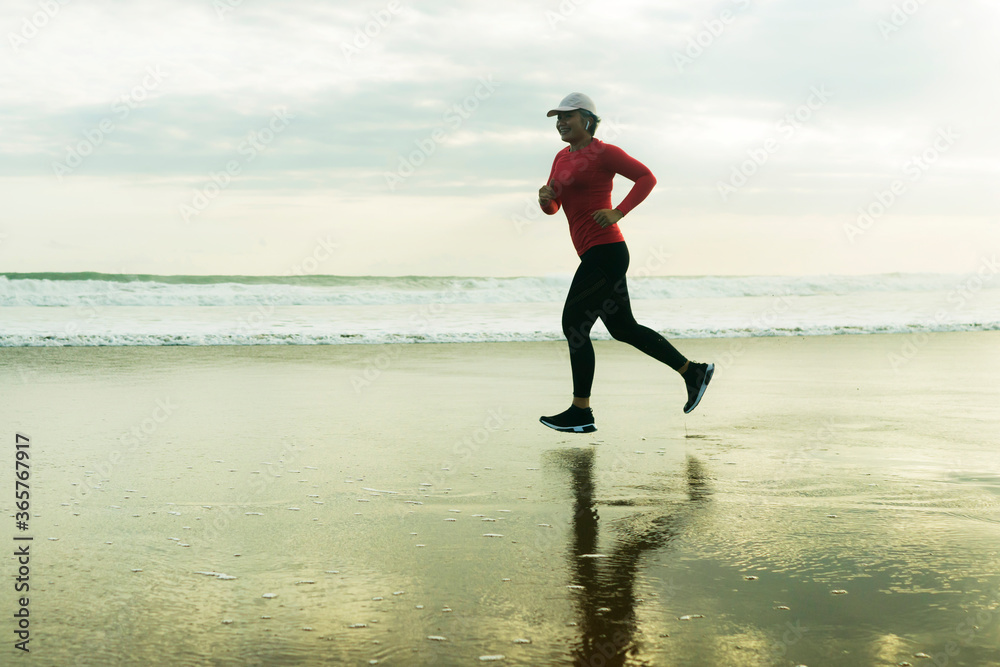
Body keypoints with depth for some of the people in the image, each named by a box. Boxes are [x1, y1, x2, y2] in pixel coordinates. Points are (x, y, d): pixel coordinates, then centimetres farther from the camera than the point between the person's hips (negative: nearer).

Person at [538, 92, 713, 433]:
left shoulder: (603, 152, -7)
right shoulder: (562, 157, 17)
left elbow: (647, 177, -11)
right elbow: (552, 208, 18)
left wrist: (617, 212, -20)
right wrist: (545, 196, -5)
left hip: (605, 251, -9)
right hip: (593, 254, 9)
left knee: (574, 324, -8)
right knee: (623, 327, 14)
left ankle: (580, 412, -1)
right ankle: (693, 371, 23)